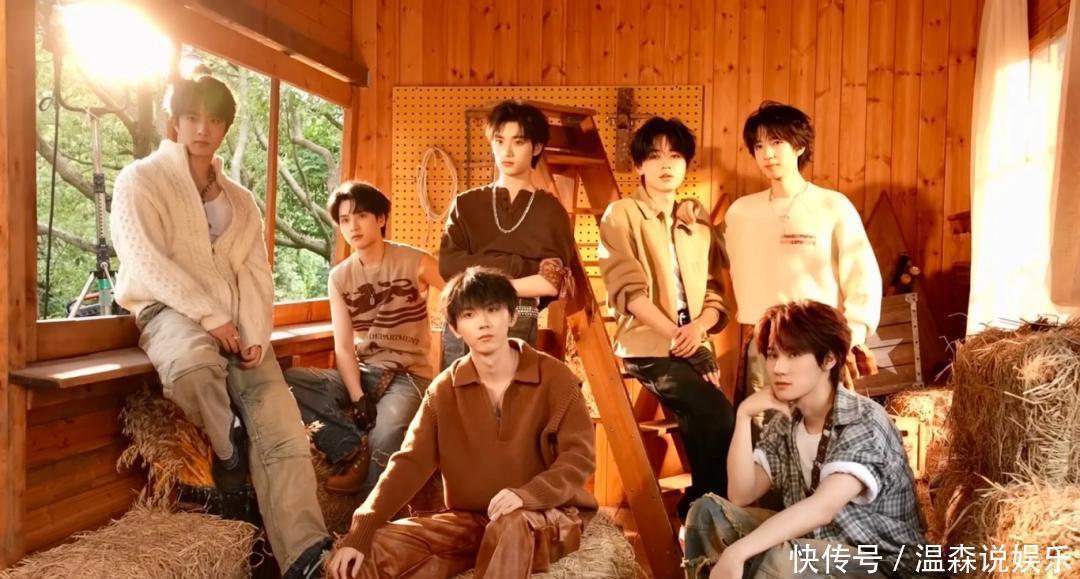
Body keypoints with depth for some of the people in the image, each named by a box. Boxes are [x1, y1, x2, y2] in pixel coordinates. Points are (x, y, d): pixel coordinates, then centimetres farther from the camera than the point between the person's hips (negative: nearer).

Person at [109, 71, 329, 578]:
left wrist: (255, 335, -7)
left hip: (235, 323, 4)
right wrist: (209, 316, -17)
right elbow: (146, 262, -8)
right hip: (170, 311, -4)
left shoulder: (240, 199, 20)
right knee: (194, 362, -41)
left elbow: (256, 272, 11)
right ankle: (230, 459, -12)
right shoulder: (140, 179, 6)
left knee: (282, 431, -18)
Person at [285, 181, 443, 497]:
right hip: (360, 373, 5)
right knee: (286, 381, -22)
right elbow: (343, 347, -1)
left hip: (408, 374, -4)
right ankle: (351, 451, -16)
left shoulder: (416, 262, -4)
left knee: (385, 440, -36)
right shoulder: (339, 277, 6)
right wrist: (357, 396, -16)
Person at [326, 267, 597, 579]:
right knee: (379, 547, -17)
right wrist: (358, 533, -17)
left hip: (545, 515, -4)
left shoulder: (555, 377, -7)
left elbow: (580, 455, -12)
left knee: (511, 526, -39)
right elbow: (410, 462, -5)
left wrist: (528, 494, -31)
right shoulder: (445, 389, 0)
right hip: (469, 518, 4)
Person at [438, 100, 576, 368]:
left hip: (525, 333, -2)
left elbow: (554, 282, -5)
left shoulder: (551, 211, 7)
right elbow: (448, 265, -4)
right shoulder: (466, 204, 12)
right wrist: (521, 265, -10)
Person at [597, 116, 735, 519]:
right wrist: (675, 336, -16)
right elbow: (630, 290, -9)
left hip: (694, 344, 5)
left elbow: (714, 291, 11)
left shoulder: (698, 221, 17)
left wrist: (698, 327, -11)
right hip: (648, 345, -4)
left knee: (703, 424, -16)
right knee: (718, 417, -21)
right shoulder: (621, 215, 2)